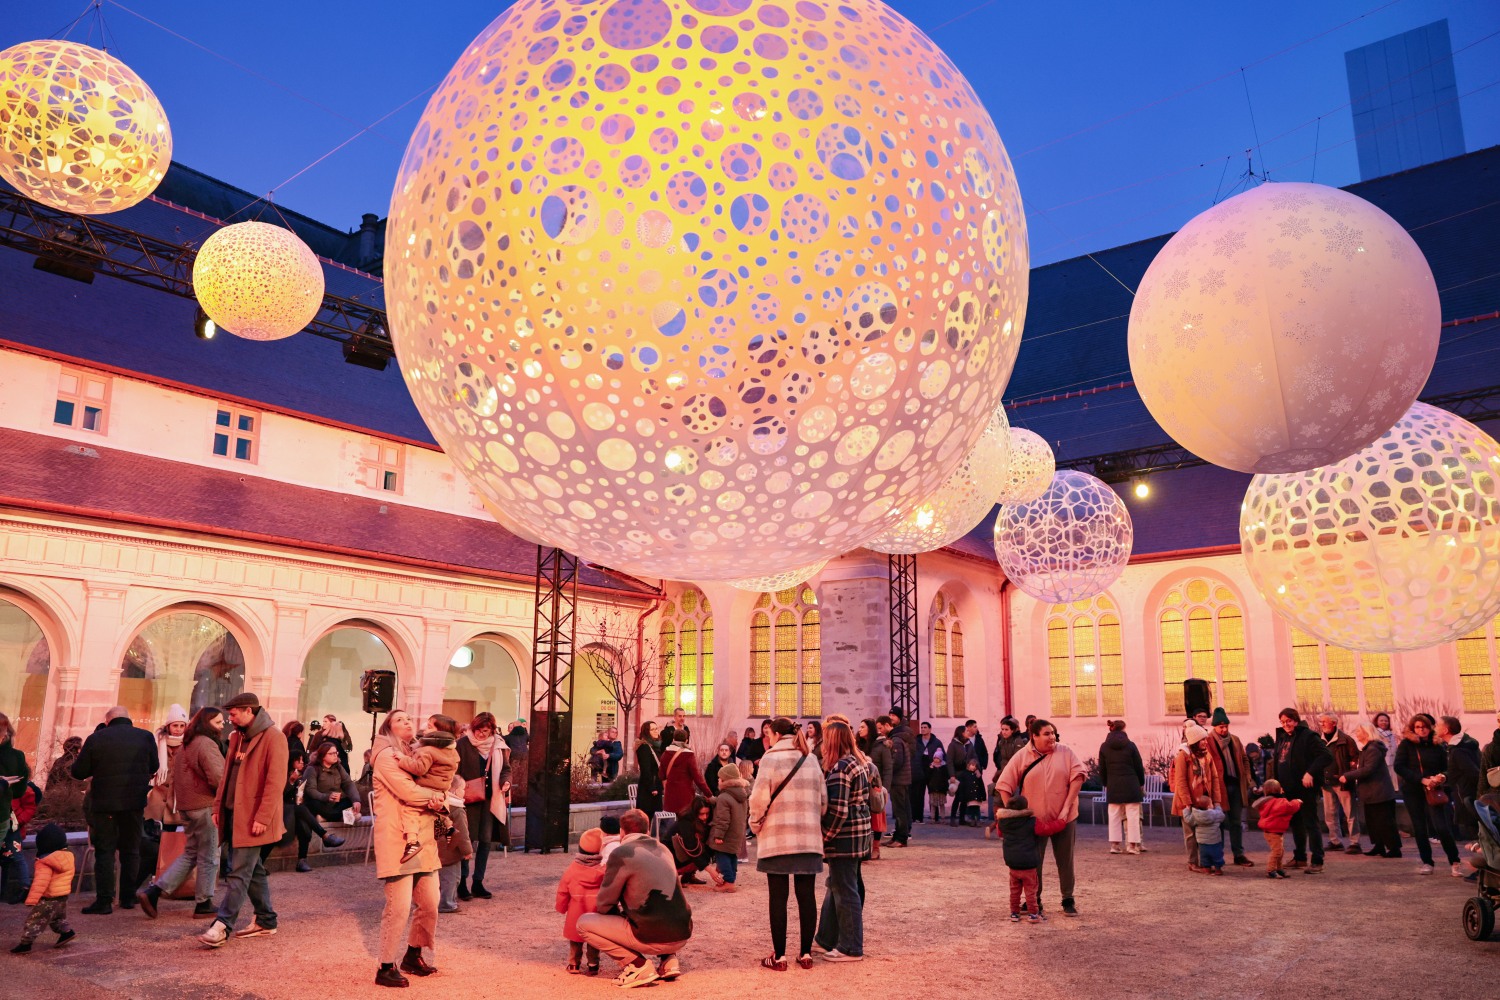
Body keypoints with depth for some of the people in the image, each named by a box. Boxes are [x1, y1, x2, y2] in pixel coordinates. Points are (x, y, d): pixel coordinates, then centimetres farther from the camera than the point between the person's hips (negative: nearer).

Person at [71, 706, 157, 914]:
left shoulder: (95, 739, -5)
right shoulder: (145, 737, -1)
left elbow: (78, 772, -2)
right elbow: (153, 767, 9)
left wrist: (99, 768, 16)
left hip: (104, 803, -2)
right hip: (135, 803, 2)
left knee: (104, 851, 5)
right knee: (131, 850, 13)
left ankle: (104, 901, 0)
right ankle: (128, 897, 18)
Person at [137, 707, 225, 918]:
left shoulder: (186, 744, 16)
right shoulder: (207, 744, -16)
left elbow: (176, 777, 25)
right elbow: (218, 778, -23)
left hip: (187, 806, 9)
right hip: (206, 806, -9)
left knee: (190, 853, 18)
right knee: (209, 857, 3)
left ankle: (153, 891, 9)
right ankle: (204, 903, 11)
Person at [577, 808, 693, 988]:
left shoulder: (621, 853, -7)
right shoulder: (663, 849, 13)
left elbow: (603, 906, -1)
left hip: (652, 938, -7)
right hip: (683, 936, 7)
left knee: (584, 923, 6)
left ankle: (638, 966, -2)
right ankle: (669, 959, 15)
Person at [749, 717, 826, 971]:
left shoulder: (771, 758, -6)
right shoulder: (811, 761, 9)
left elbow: (759, 798, -9)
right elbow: (823, 800, 11)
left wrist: (755, 825, 6)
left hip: (777, 839, -4)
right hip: (809, 840, 4)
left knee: (778, 896, 2)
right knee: (806, 895, 9)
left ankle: (779, 956, 6)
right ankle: (806, 953, 15)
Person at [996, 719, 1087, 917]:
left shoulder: (1065, 753, -3)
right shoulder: (1021, 757, -5)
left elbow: (1078, 774, -10)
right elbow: (1004, 785, -2)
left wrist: (1067, 807, -15)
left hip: (1064, 818, 1)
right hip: (1034, 819, 0)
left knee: (1065, 861, 10)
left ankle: (1068, 900, 25)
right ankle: (1034, 902, 21)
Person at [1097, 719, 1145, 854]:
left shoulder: (1104, 747, 2)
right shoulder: (1130, 745, -5)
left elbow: (1102, 769, 6)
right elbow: (1139, 767, 0)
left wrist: (1105, 784, 17)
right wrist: (1141, 783, 13)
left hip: (1113, 787, 2)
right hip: (1130, 786, -2)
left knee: (1114, 816, 7)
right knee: (1132, 815, 3)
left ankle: (1114, 844, 6)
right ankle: (1132, 845, 2)